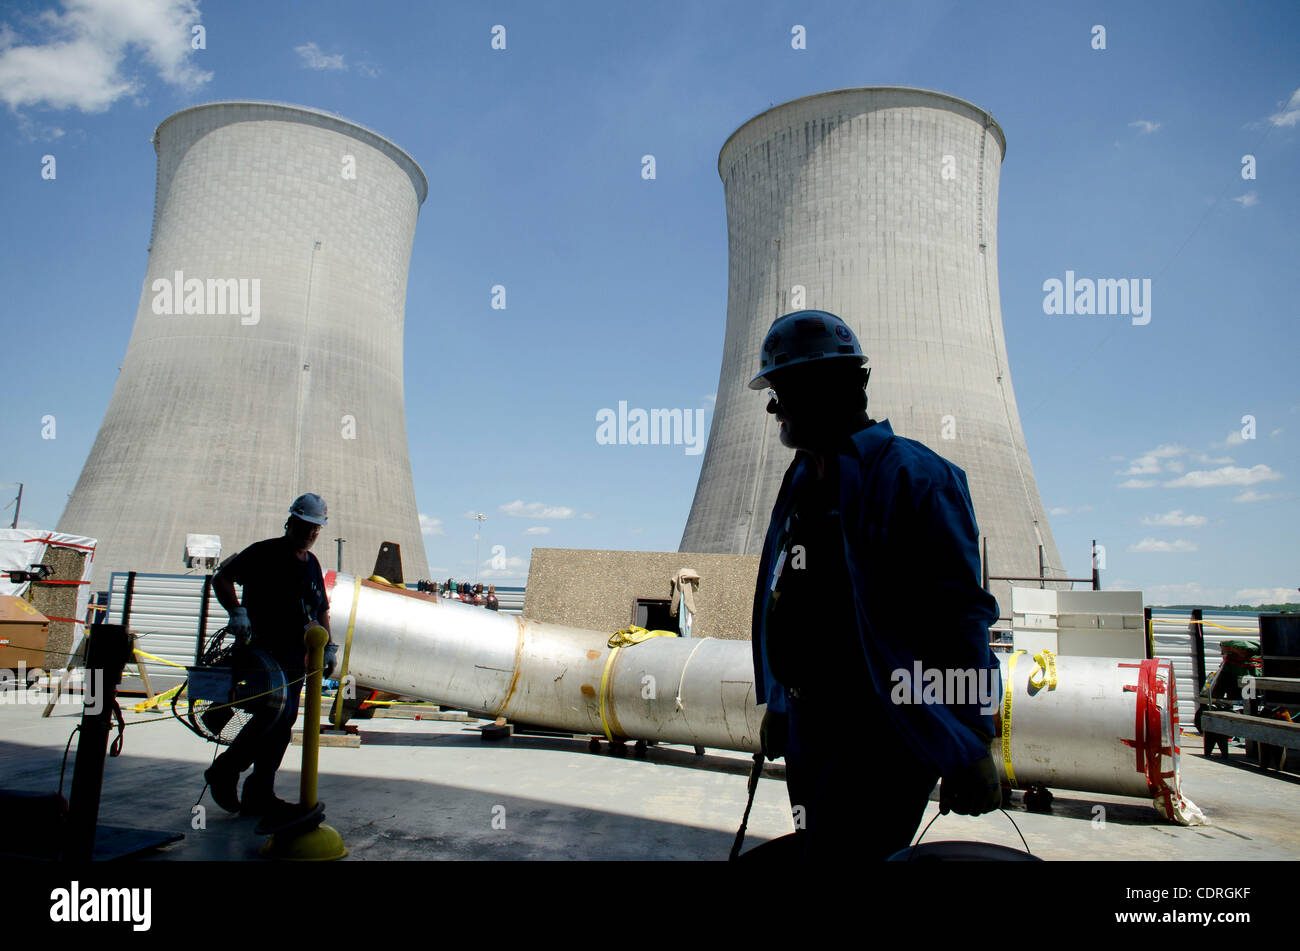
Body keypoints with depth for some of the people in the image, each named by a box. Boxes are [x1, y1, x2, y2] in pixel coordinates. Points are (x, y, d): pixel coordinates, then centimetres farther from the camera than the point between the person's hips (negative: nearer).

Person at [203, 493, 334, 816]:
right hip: (265, 647, -7)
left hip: (297, 654, 7)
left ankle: (259, 795, 16)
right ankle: (225, 771, 3)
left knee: (284, 721, 6)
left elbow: (321, 610, 24)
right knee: (277, 710, -18)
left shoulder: (312, 564, 16)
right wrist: (237, 611, -21)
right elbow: (221, 577, -6)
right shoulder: (265, 552, -3)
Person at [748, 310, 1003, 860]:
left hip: (883, 731, -9)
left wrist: (971, 745, -17)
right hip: (807, 726, 9)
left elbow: (958, 616, -17)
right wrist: (778, 704, 20)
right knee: (811, 847, 19)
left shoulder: (908, 475, -15)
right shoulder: (803, 480, 12)